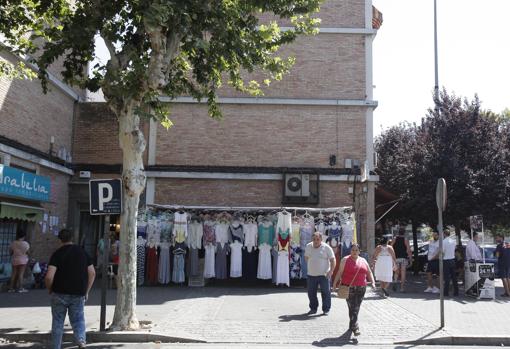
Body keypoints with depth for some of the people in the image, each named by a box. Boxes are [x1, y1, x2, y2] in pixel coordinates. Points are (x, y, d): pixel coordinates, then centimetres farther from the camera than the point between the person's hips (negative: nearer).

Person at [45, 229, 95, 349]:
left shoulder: (57, 254, -8)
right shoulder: (82, 252, 5)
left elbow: (49, 277, -16)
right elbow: (92, 273, 5)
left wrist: (49, 289, 2)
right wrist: (86, 291, 12)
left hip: (60, 294, -2)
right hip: (78, 294, 3)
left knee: (57, 322, 12)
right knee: (78, 319, 10)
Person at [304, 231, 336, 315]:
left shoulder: (327, 248, -7)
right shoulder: (308, 246, 5)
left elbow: (333, 260, -5)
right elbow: (306, 257, 20)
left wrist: (331, 271, -14)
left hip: (324, 275, -4)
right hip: (311, 274, 4)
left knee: (325, 292, 1)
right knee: (311, 293, 9)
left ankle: (326, 309, 13)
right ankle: (313, 308, 24)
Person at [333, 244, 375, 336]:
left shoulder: (363, 261, 15)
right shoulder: (345, 260, 2)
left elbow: (369, 273, 17)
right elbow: (340, 272, -1)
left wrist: (372, 282, 4)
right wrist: (335, 282, -8)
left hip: (361, 288, 4)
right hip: (349, 288, -4)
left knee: (356, 308, 9)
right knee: (353, 307, -11)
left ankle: (351, 325, 26)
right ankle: (355, 327, -13)